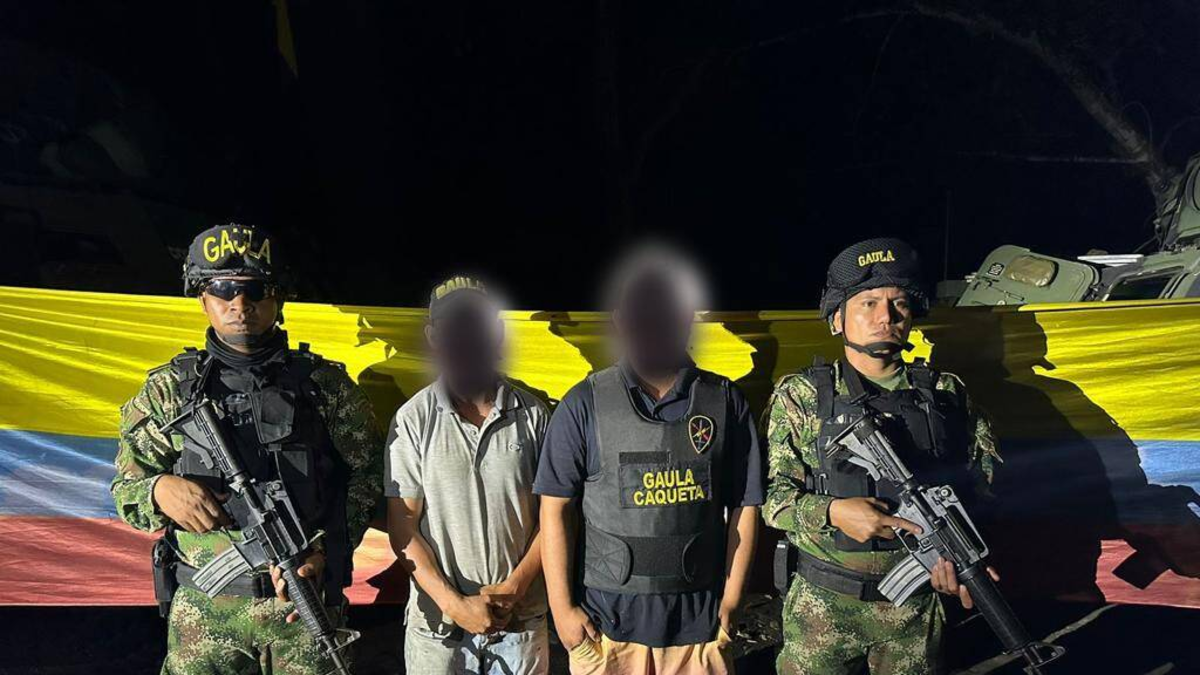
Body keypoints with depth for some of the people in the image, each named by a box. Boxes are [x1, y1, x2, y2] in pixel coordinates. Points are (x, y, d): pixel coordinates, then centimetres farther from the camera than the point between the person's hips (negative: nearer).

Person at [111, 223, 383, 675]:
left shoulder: (325, 384, -1)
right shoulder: (169, 389, 2)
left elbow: (369, 473, 0)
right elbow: (125, 487, 7)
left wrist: (323, 548, -12)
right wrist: (160, 490, -15)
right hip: (202, 610, 1)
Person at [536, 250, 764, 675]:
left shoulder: (725, 402, -1)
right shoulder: (584, 405, -5)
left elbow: (744, 507, 3)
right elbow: (556, 509, -3)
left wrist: (731, 601, 1)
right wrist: (562, 608, -4)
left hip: (699, 623, 1)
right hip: (605, 623, -1)